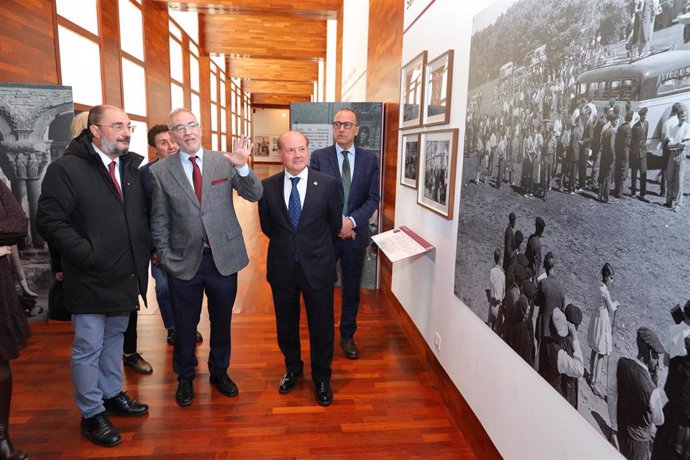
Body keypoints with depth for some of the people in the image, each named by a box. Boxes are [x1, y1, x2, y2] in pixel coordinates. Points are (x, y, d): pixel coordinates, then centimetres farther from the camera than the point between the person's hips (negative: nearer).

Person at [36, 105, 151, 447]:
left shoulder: (132, 167, 7)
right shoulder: (66, 168, -12)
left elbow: (143, 214, 13)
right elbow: (50, 221, -16)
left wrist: (145, 249, 0)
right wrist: (88, 255, -19)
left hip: (125, 276, 6)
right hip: (90, 278, -6)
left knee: (115, 338, 21)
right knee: (88, 348, 7)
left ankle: (112, 393, 39)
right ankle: (91, 414, 24)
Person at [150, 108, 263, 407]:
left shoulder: (224, 162, -3)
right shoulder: (160, 171, -4)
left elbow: (255, 195, -11)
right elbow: (159, 221, 1)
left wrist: (242, 167, -27)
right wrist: (165, 257, -2)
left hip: (224, 257, 1)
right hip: (184, 260, 0)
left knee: (222, 321, 17)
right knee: (184, 325, 15)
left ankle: (219, 372, 39)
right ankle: (185, 378, 38)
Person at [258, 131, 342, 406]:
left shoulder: (328, 184, -8)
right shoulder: (268, 186, -4)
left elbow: (335, 224, 3)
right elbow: (266, 226, 8)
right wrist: (287, 245, 10)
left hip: (318, 267, -1)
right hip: (282, 268, 2)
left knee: (321, 326, 11)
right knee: (286, 324, 18)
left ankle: (322, 378, 34)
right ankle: (293, 369, 44)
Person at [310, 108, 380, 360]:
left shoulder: (369, 159, 3)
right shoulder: (319, 157, -1)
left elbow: (373, 198, -3)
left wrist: (352, 221, -18)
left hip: (356, 233, 2)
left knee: (352, 289, 13)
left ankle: (347, 335, 31)